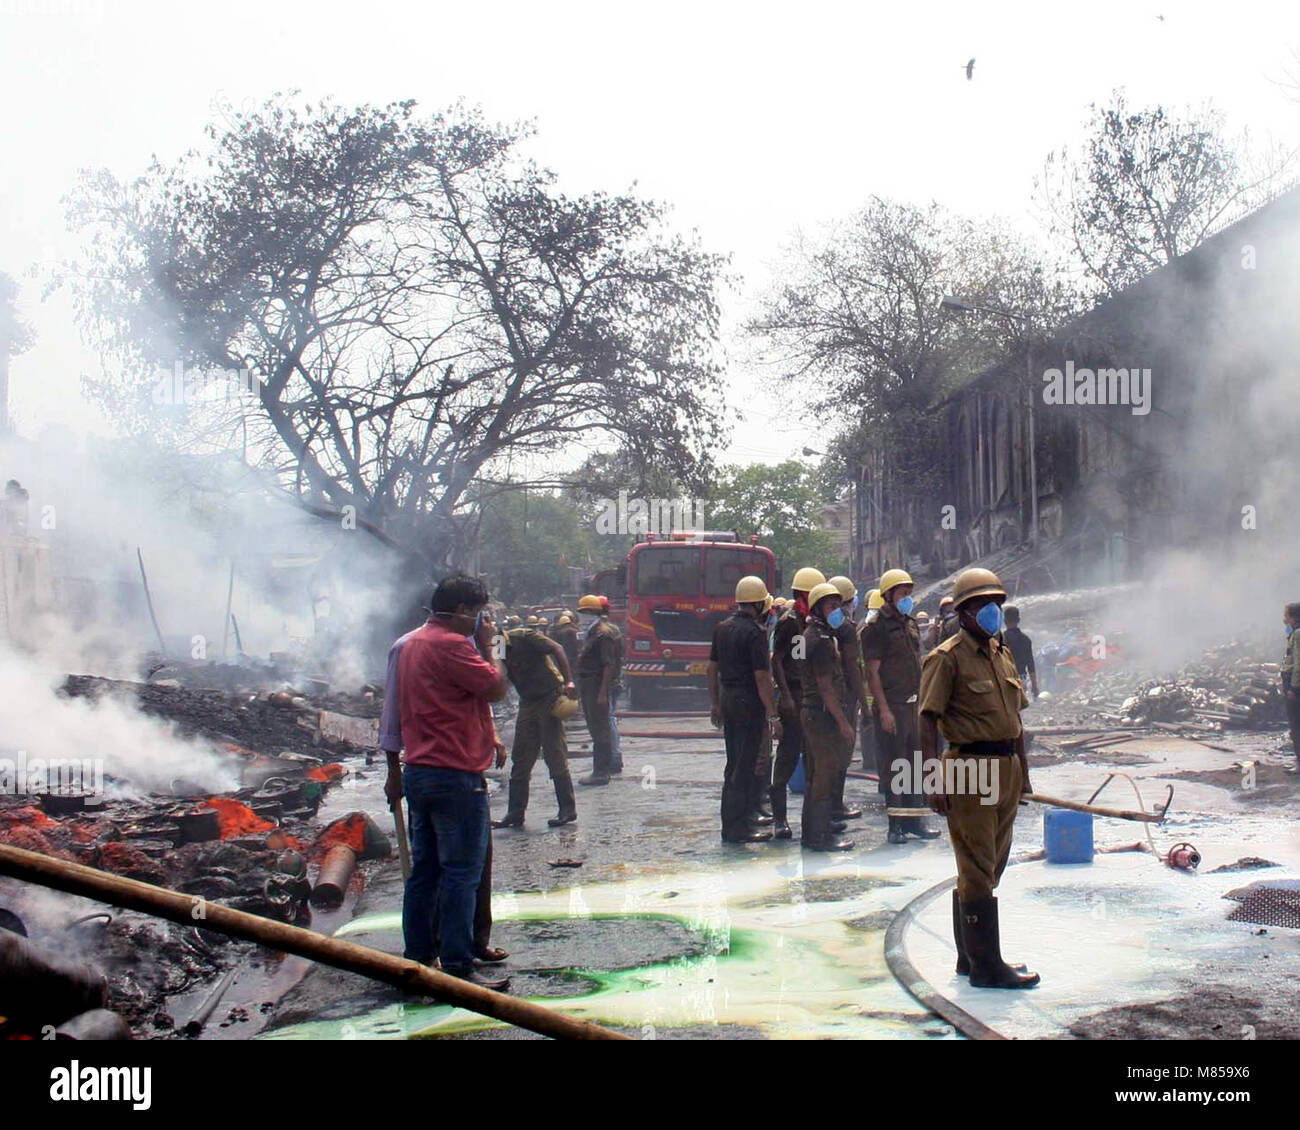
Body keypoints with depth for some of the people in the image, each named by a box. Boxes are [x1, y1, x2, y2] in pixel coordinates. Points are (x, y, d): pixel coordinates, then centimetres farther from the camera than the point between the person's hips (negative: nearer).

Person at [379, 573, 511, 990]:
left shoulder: (406, 644, 15)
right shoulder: (450, 645, -15)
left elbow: (393, 712, 20)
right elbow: (496, 688, -15)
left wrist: (395, 771, 24)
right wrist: (487, 645, -2)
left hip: (418, 772, 10)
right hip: (455, 776, -9)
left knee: (424, 870, 14)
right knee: (462, 873, -5)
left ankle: (417, 958, 19)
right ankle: (457, 968, -3)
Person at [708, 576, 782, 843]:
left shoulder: (722, 628, 10)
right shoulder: (755, 632, -15)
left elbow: (712, 668, 16)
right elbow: (762, 677, -18)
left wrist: (716, 704, 24)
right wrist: (773, 716, -15)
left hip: (727, 699, 8)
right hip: (748, 701, -8)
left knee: (735, 764, 17)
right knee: (746, 766, -2)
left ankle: (732, 822, 23)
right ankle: (737, 828, 0)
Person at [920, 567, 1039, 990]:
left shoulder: (1002, 655, 16)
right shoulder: (947, 657, -9)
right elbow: (928, 721, -13)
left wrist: (1023, 775, 20)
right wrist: (934, 779, -20)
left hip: (1006, 769, 8)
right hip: (969, 770, -8)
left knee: (989, 866, 14)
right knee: (977, 869, -4)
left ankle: (970, 956, 24)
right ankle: (985, 965, 0)